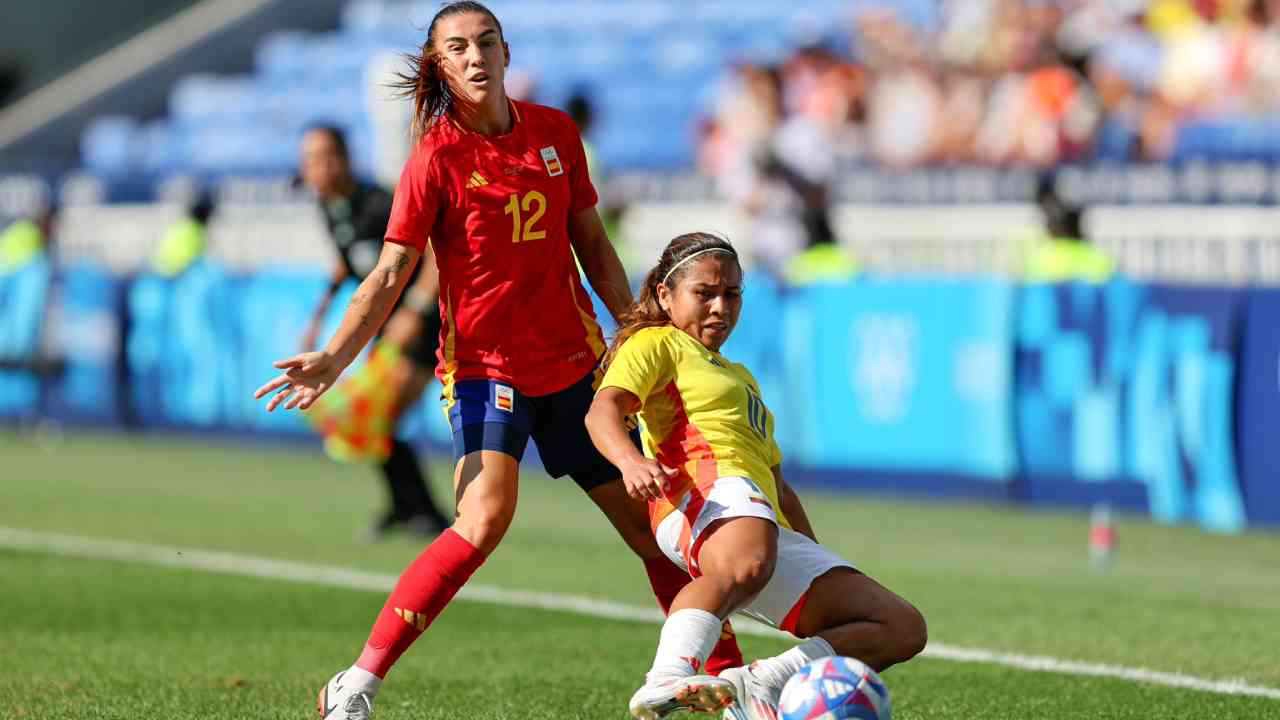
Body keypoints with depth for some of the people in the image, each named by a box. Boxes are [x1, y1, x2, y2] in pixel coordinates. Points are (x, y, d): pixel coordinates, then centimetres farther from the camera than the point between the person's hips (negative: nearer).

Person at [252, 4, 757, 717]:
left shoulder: (555, 131, 4)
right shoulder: (436, 158, -9)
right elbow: (390, 274, -12)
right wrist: (333, 358, -24)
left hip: (574, 361, 5)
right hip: (486, 364, -5)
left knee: (650, 522, 9)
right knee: (486, 517, -27)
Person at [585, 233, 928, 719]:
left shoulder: (740, 377, 41)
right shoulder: (657, 344, 16)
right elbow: (604, 409, -5)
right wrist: (630, 460, -27)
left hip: (773, 529, 8)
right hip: (706, 486, -8)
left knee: (903, 628, -5)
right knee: (746, 560, -44)